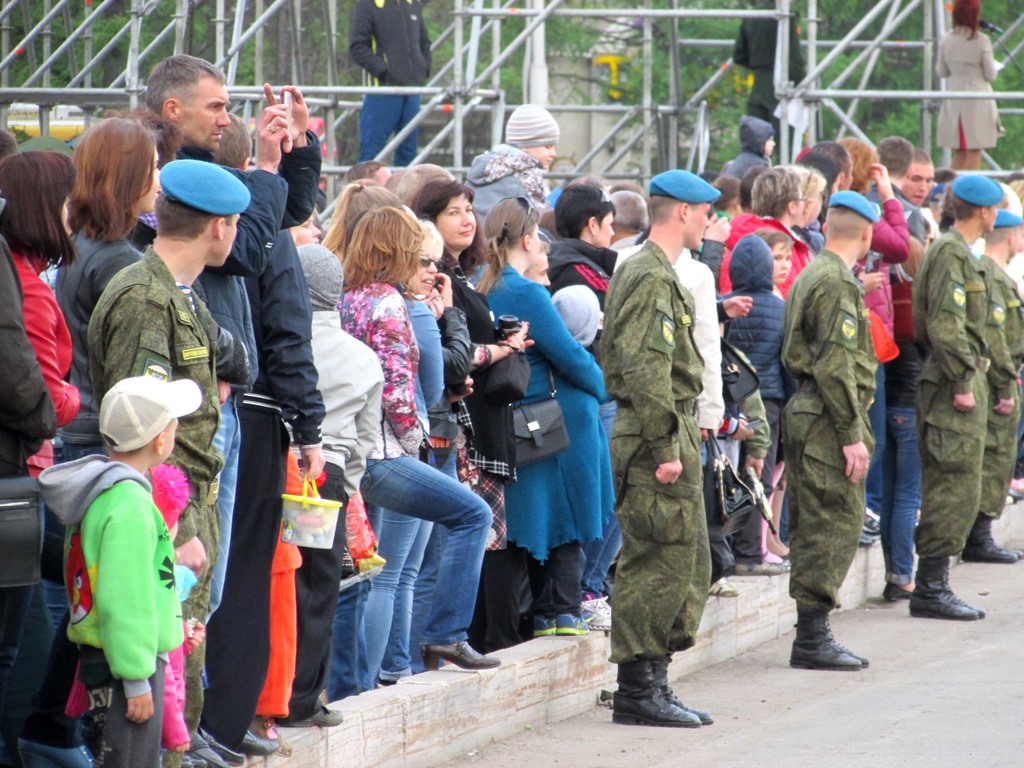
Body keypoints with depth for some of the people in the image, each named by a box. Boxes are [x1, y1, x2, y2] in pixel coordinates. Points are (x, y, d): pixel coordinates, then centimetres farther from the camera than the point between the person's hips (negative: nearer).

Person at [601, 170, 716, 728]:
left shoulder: (658, 274, 20)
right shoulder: (651, 279, -15)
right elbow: (645, 370, -22)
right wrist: (664, 447, -24)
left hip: (671, 437, 11)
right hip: (658, 438, -11)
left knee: (690, 567, 13)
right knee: (658, 563, -8)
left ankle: (652, 683, 17)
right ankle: (638, 691, -4)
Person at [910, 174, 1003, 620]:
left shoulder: (959, 253, 20)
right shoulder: (950, 254, -13)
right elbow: (945, 324, -21)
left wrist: (974, 379, 24)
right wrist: (963, 381, -22)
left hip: (962, 384, 11)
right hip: (954, 387, -11)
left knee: (953, 492, 11)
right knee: (956, 488, -10)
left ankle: (934, 587, 13)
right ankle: (931, 589, -9)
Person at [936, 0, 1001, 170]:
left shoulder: (946, 39, -1)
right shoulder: (981, 40, -13)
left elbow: (940, 72, 7)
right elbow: (991, 75, -7)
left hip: (953, 101, 4)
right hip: (977, 100, -4)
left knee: (959, 153, 13)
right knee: (974, 151, 0)